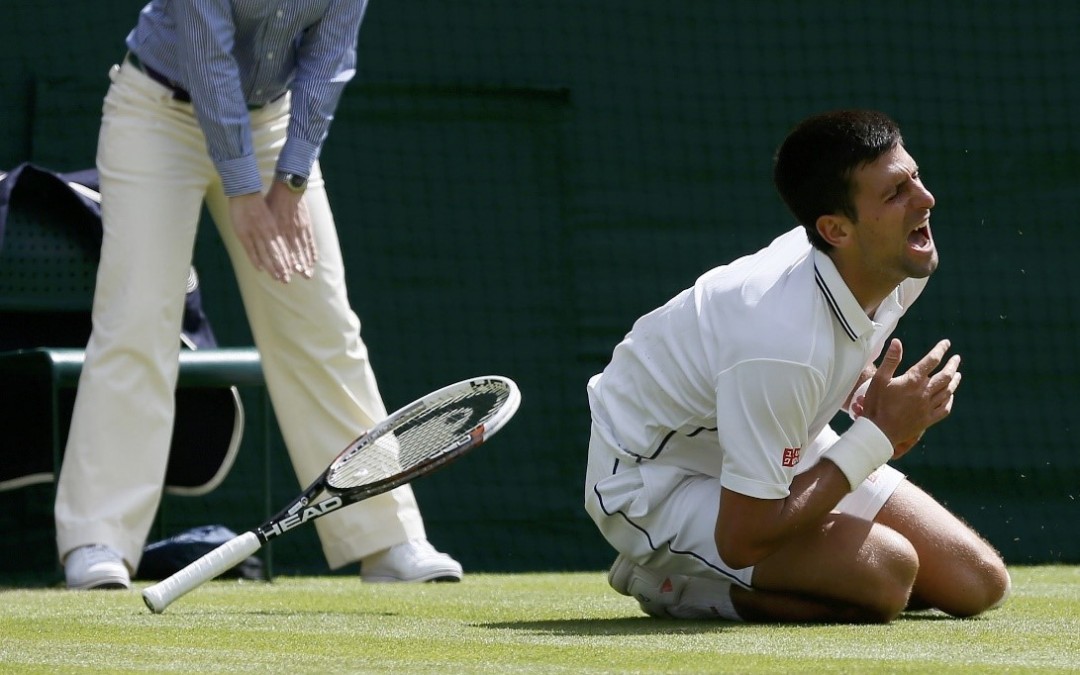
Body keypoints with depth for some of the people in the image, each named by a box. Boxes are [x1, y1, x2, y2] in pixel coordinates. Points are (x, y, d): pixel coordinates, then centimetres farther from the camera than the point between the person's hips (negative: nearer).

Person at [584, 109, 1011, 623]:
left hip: (779, 451, 9)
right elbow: (740, 540, -32)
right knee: (886, 572, -29)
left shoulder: (901, 264, -11)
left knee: (980, 582, 1)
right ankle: (672, 581, -4)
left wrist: (869, 396, -10)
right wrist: (878, 434, -27)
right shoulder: (782, 345, -37)